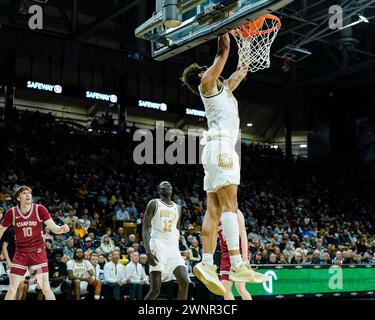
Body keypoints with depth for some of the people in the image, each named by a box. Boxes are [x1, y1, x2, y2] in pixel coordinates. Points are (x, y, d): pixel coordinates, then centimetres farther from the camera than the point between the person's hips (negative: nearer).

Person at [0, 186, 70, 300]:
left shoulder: (39, 209, -9)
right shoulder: (11, 212, -5)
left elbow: (54, 228, -12)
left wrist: (62, 229, -34)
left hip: (38, 251, -1)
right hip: (20, 253, 2)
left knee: (45, 288, -8)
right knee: (12, 289, 1)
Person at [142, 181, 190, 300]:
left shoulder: (177, 208, 20)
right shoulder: (154, 204, 4)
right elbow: (145, 229, -4)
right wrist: (148, 251, -17)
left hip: (173, 247, 5)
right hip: (157, 244, -5)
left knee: (184, 282, -11)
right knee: (155, 289, -11)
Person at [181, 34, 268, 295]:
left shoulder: (224, 87, 30)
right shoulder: (206, 83, 7)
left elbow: (243, 69, 35)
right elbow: (223, 52, 5)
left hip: (220, 149, 9)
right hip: (220, 146, -9)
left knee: (214, 209, 0)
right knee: (229, 206, -16)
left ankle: (207, 264, -5)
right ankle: (237, 265, -21)